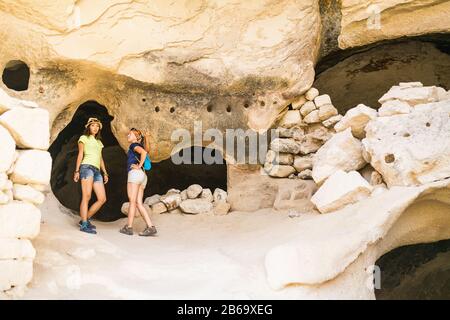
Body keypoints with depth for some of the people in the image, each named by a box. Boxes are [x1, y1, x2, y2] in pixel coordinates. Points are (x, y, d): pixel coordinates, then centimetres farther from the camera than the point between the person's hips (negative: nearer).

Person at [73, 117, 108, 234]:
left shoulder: (99, 142, 29)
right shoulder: (84, 138, 12)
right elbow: (80, 155, 4)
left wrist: (105, 173, 17)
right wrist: (77, 171, -4)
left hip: (97, 171, 7)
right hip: (87, 167, -7)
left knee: (102, 199, -5)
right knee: (87, 196, -17)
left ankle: (85, 219, 5)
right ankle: (84, 225, -18)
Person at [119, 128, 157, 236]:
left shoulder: (134, 145, 2)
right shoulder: (139, 147, 27)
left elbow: (144, 152, -17)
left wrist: (139, 166, -11)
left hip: (135, 173, -8)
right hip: (143, 176, 8)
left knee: (132, 201, -8)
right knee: (139, 203, 1)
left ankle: (129, 227, -8)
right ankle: (150, 227, -10)